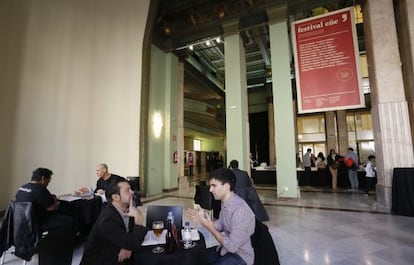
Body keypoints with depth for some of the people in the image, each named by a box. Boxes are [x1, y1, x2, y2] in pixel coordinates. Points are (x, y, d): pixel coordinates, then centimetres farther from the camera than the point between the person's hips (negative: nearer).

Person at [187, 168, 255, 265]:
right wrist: (204, 218, -6)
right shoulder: (225, 202, -3)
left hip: (239, 256, -8)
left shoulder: (240, 210, -31)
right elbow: (220, 226, 10)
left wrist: (210, 228, -22)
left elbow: (232, 246, -28)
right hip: (226, 248, 8)